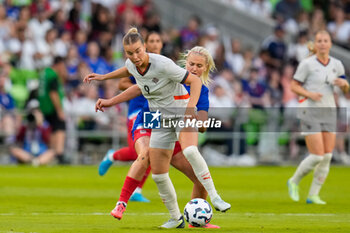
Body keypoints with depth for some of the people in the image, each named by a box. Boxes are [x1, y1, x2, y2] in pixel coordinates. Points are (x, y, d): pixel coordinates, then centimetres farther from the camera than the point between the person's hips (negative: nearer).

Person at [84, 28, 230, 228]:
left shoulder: (162, 65, -24)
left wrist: (191, 107, -32)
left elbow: (196, 81, -19)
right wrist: (103, 77, 26)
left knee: (190, 151, -37)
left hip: (182, 113, -6)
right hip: (161, 119, 6)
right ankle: (176, 218, 19)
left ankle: (214, 197, -30)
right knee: (158, 174, 1)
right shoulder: (132, 64, -5)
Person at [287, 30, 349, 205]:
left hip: (328, 113, 5)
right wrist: (309, 94, -20)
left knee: (327, 157, -1)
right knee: (317, 156, -11)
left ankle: (313, 195, 9)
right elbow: (294, 86, -3)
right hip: (310, 112, -5)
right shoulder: (307, 64, -9)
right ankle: (294, 182, 13)